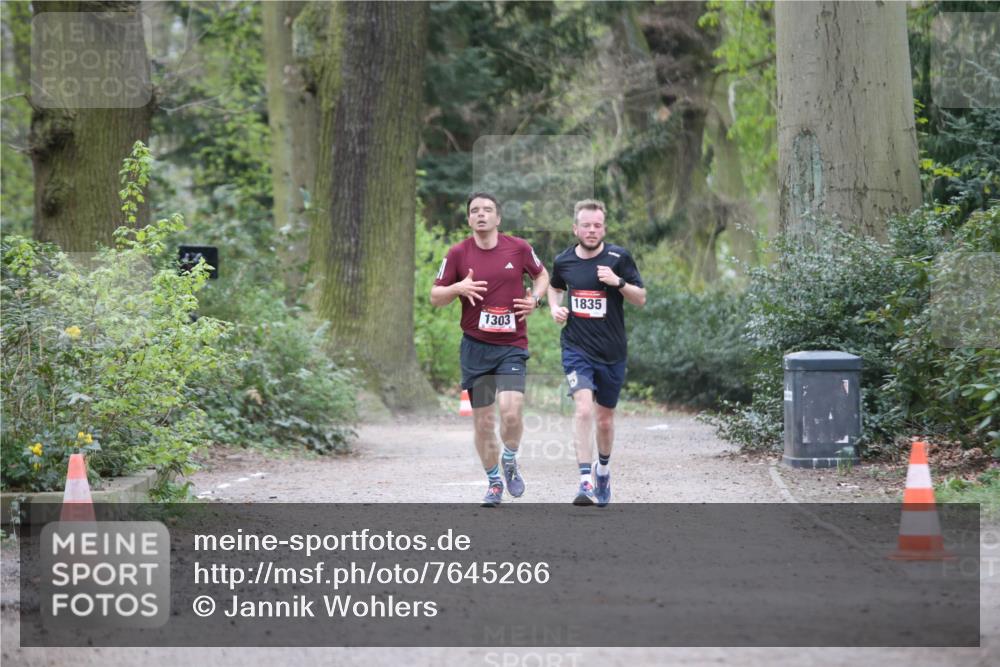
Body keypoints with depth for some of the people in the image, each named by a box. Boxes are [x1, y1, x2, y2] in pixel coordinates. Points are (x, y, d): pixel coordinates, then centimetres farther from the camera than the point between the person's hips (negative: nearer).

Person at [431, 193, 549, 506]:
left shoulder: (519, 248, 0)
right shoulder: (458, 253, -1)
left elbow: (542, 274, 18)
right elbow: (435, 297, 5)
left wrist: (535, 298, -1)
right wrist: (458, 288, -15)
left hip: (512, 346, -1)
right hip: (475, 347, 1)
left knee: (511, 410, -19)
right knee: (483, 420, 3)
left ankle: (510, 462, 11)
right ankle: (494, 482, 22)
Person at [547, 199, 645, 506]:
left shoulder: (618, 257, -4)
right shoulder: (564, 261, 1)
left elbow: (641, 299, -1)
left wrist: (619, 282, -19)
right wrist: (555, 308, 3)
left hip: (612, 352, 1)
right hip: (577, 348, 0)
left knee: (605, 418, 12)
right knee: (583, 407, -21)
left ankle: (603, 469, 41)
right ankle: (585, 482, -25)